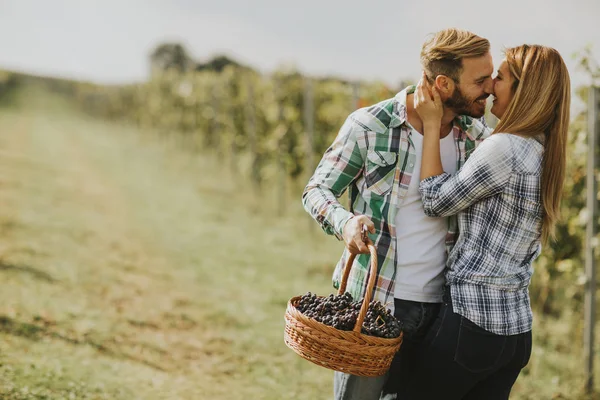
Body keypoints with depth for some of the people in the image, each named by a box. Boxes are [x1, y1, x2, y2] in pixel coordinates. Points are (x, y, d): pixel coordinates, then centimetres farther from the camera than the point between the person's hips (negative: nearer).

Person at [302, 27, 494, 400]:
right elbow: (317, 190, -2)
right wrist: (344, 221, -24)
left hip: (438, 304, 4)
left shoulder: (477, 136, 3)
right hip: (371, 300, -4)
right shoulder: (369, 125, -9)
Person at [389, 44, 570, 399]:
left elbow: (436, 201, -8)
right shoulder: (544, 154, 10)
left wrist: (432, 123, -2)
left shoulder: (505, 147, -18)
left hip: (473, 319, -9)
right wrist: (444, 117, 13)